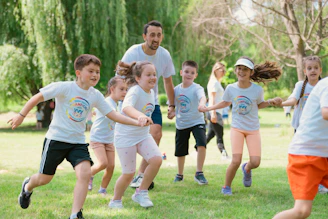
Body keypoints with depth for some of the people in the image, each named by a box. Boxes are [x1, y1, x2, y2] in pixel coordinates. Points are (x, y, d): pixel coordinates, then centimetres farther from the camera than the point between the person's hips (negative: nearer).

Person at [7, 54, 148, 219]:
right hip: (56, 139, -3)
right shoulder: (64, 88, -13)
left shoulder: (95, 95, 0)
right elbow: (38, 97, -9)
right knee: (45, 178, 8)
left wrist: (136, 122, -11)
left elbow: (113, 115, 0)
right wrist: (21, 115, -12)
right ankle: (27, 187, 45)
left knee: (85, 173, -20)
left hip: (78, 142, 3)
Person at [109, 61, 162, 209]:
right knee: (129, 174, -2)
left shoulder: (151, 92, 2)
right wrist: (140, 116, -62)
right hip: (126, 137, -6)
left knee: (156, 159, -15)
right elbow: (126, 107, -45)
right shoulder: (135, 92, -22)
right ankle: (115, 201, 23)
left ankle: (141, 193, 2)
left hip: (143, 135, 7)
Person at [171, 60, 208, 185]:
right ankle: (179, 175, 35)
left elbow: (202, 97, -37)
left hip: (197, 122, -4)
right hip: (181, 124, 4)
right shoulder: (176, 89, -1)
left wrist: (202, 104, -58)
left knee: (201, 144, -26)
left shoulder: (197, 88, -15)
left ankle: (199, 173, -14)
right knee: (180, 151, 13)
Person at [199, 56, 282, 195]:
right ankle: (226, 187, 8)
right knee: (236, 161, -15)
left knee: (255, 162, -7)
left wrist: (271, 102, -7)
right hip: (237, 128, -1)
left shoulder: (257, 90, -10)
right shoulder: (231, 88, -7)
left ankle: (246, 169, 31)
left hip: (253, 130, 1)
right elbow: (225, 103, 13)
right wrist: (208, 108, 11)